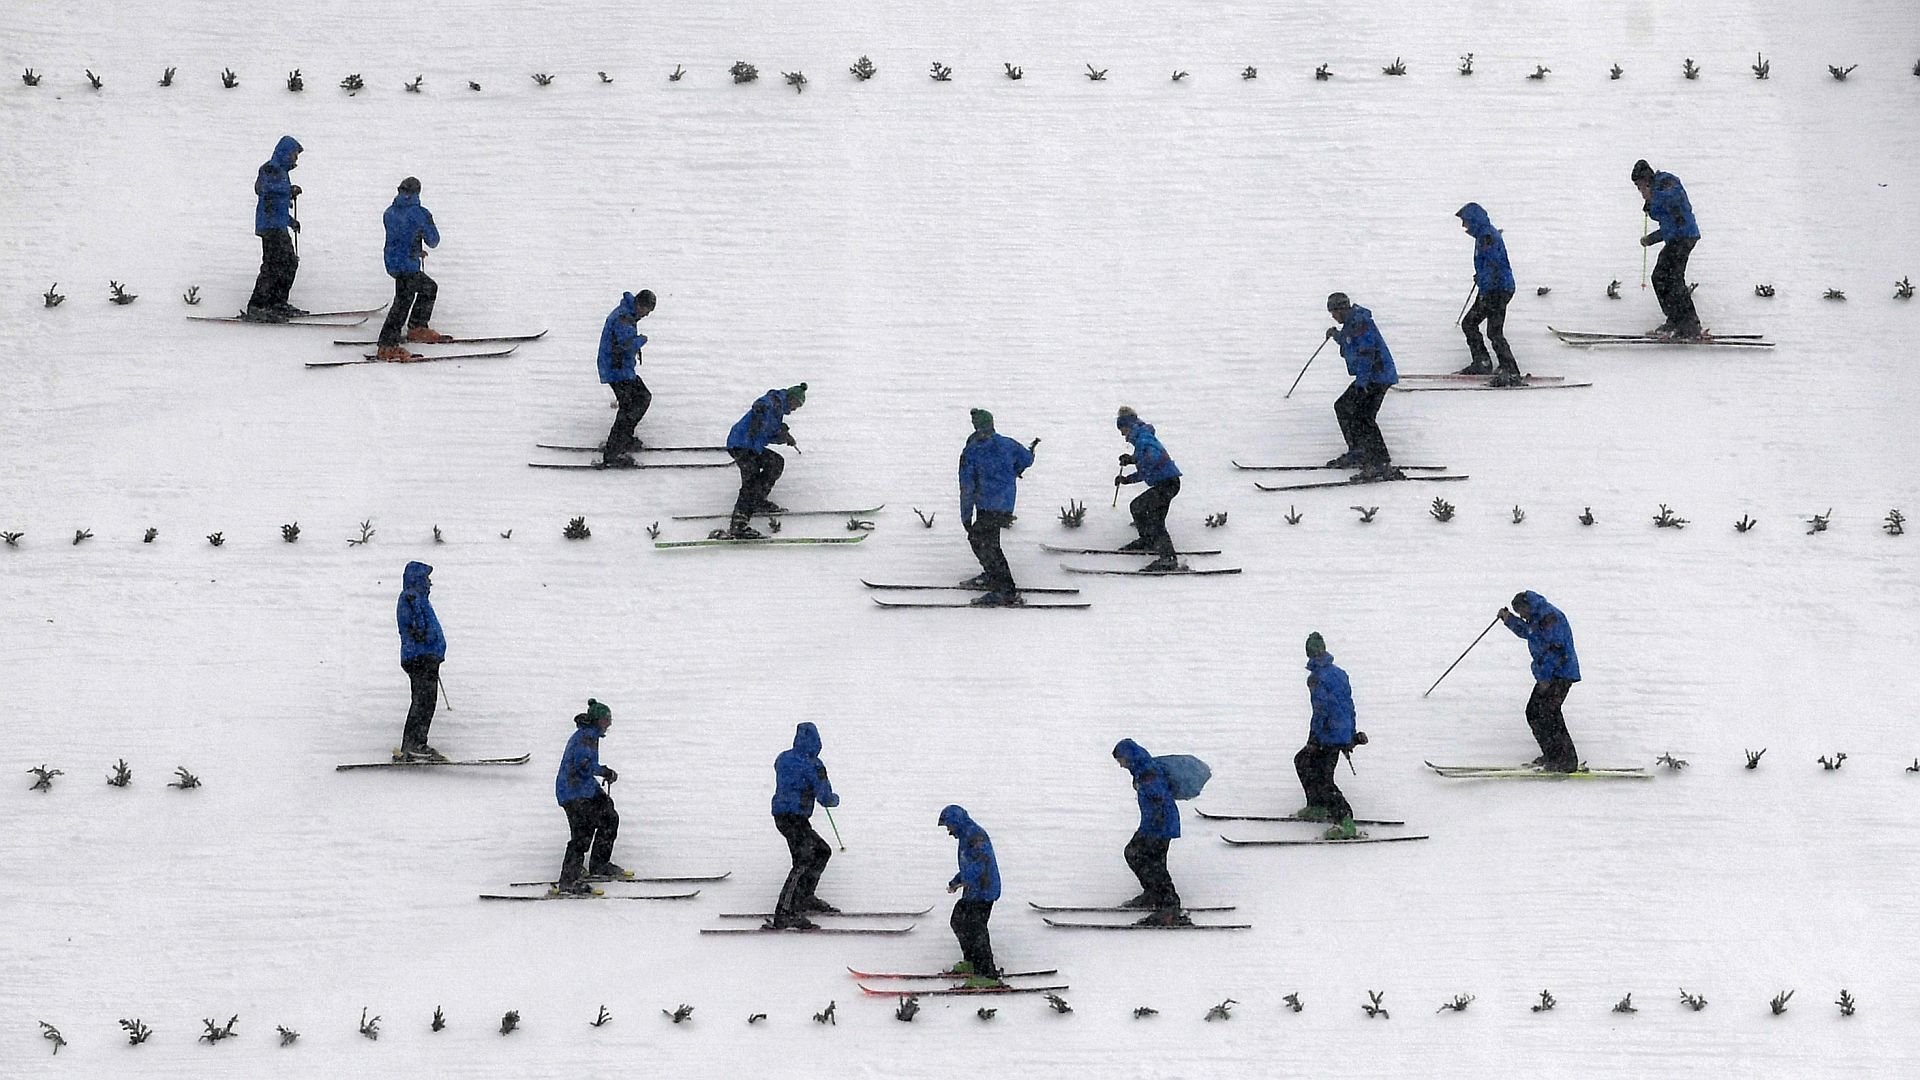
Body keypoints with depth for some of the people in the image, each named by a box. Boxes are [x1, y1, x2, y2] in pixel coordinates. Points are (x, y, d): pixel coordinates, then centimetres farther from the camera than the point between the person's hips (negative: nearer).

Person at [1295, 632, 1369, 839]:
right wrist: (1351, 737, 24)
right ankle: (1317, 807, 29)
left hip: (1329, 736, -9)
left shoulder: (1317, 677, -14)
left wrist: (1313, 739, -12)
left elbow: (1321, 710, -17)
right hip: (1344, 735, 9)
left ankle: (1345, 822, -16)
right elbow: (1349, 705, 16)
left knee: (1322, 779, -8)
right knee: (1302, 761, 24)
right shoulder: (1338, 673, 11)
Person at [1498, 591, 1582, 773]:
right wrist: (1509, 619, 22)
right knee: (1533, 712, 12)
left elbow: (1555, 649, -22)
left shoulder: (1549, 616, -17)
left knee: (1548, 713, -15)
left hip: (1560, 674, -11)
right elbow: (1526, 631, 36)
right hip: (1549, 674, 11)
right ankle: (1551, 755, 20)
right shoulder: (1537, 618, 15)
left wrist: (1545, 677, -22)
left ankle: (1567, 761, -13)